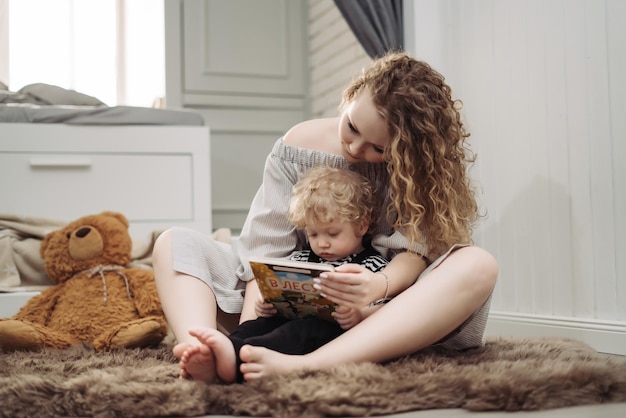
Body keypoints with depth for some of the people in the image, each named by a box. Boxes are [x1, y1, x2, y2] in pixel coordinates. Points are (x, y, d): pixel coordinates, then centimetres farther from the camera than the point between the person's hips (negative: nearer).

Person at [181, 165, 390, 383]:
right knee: (264, 322, -24)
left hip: (335, 328, -6)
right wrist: (267, 302, 3)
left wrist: (359, 315, -25)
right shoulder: (301, 260, 25)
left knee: (303, 329, -36)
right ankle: (211, 356, -51)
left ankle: (236, 356, -62)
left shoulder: (372, 266, 6)